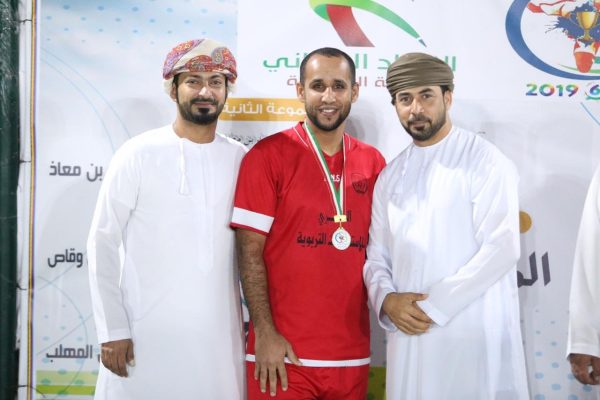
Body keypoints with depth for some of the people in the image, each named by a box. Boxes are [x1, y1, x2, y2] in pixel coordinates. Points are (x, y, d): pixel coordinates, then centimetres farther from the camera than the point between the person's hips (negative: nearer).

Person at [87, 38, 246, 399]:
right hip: (147, 332, -3)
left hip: (221, 334, 3)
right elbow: (103, 243, -4)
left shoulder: (241, 159, 3)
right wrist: (112, 329, -8)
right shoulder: (139, 155, -6)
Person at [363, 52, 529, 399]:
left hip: (475, 338, -5)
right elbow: (377, 255, 12)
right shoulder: (390, 176, 13)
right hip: (409, 336, 5)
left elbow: (501, 249, -14)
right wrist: (387, 299, -8)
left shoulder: (486, 162, -5)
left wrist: (433, 306, -15)